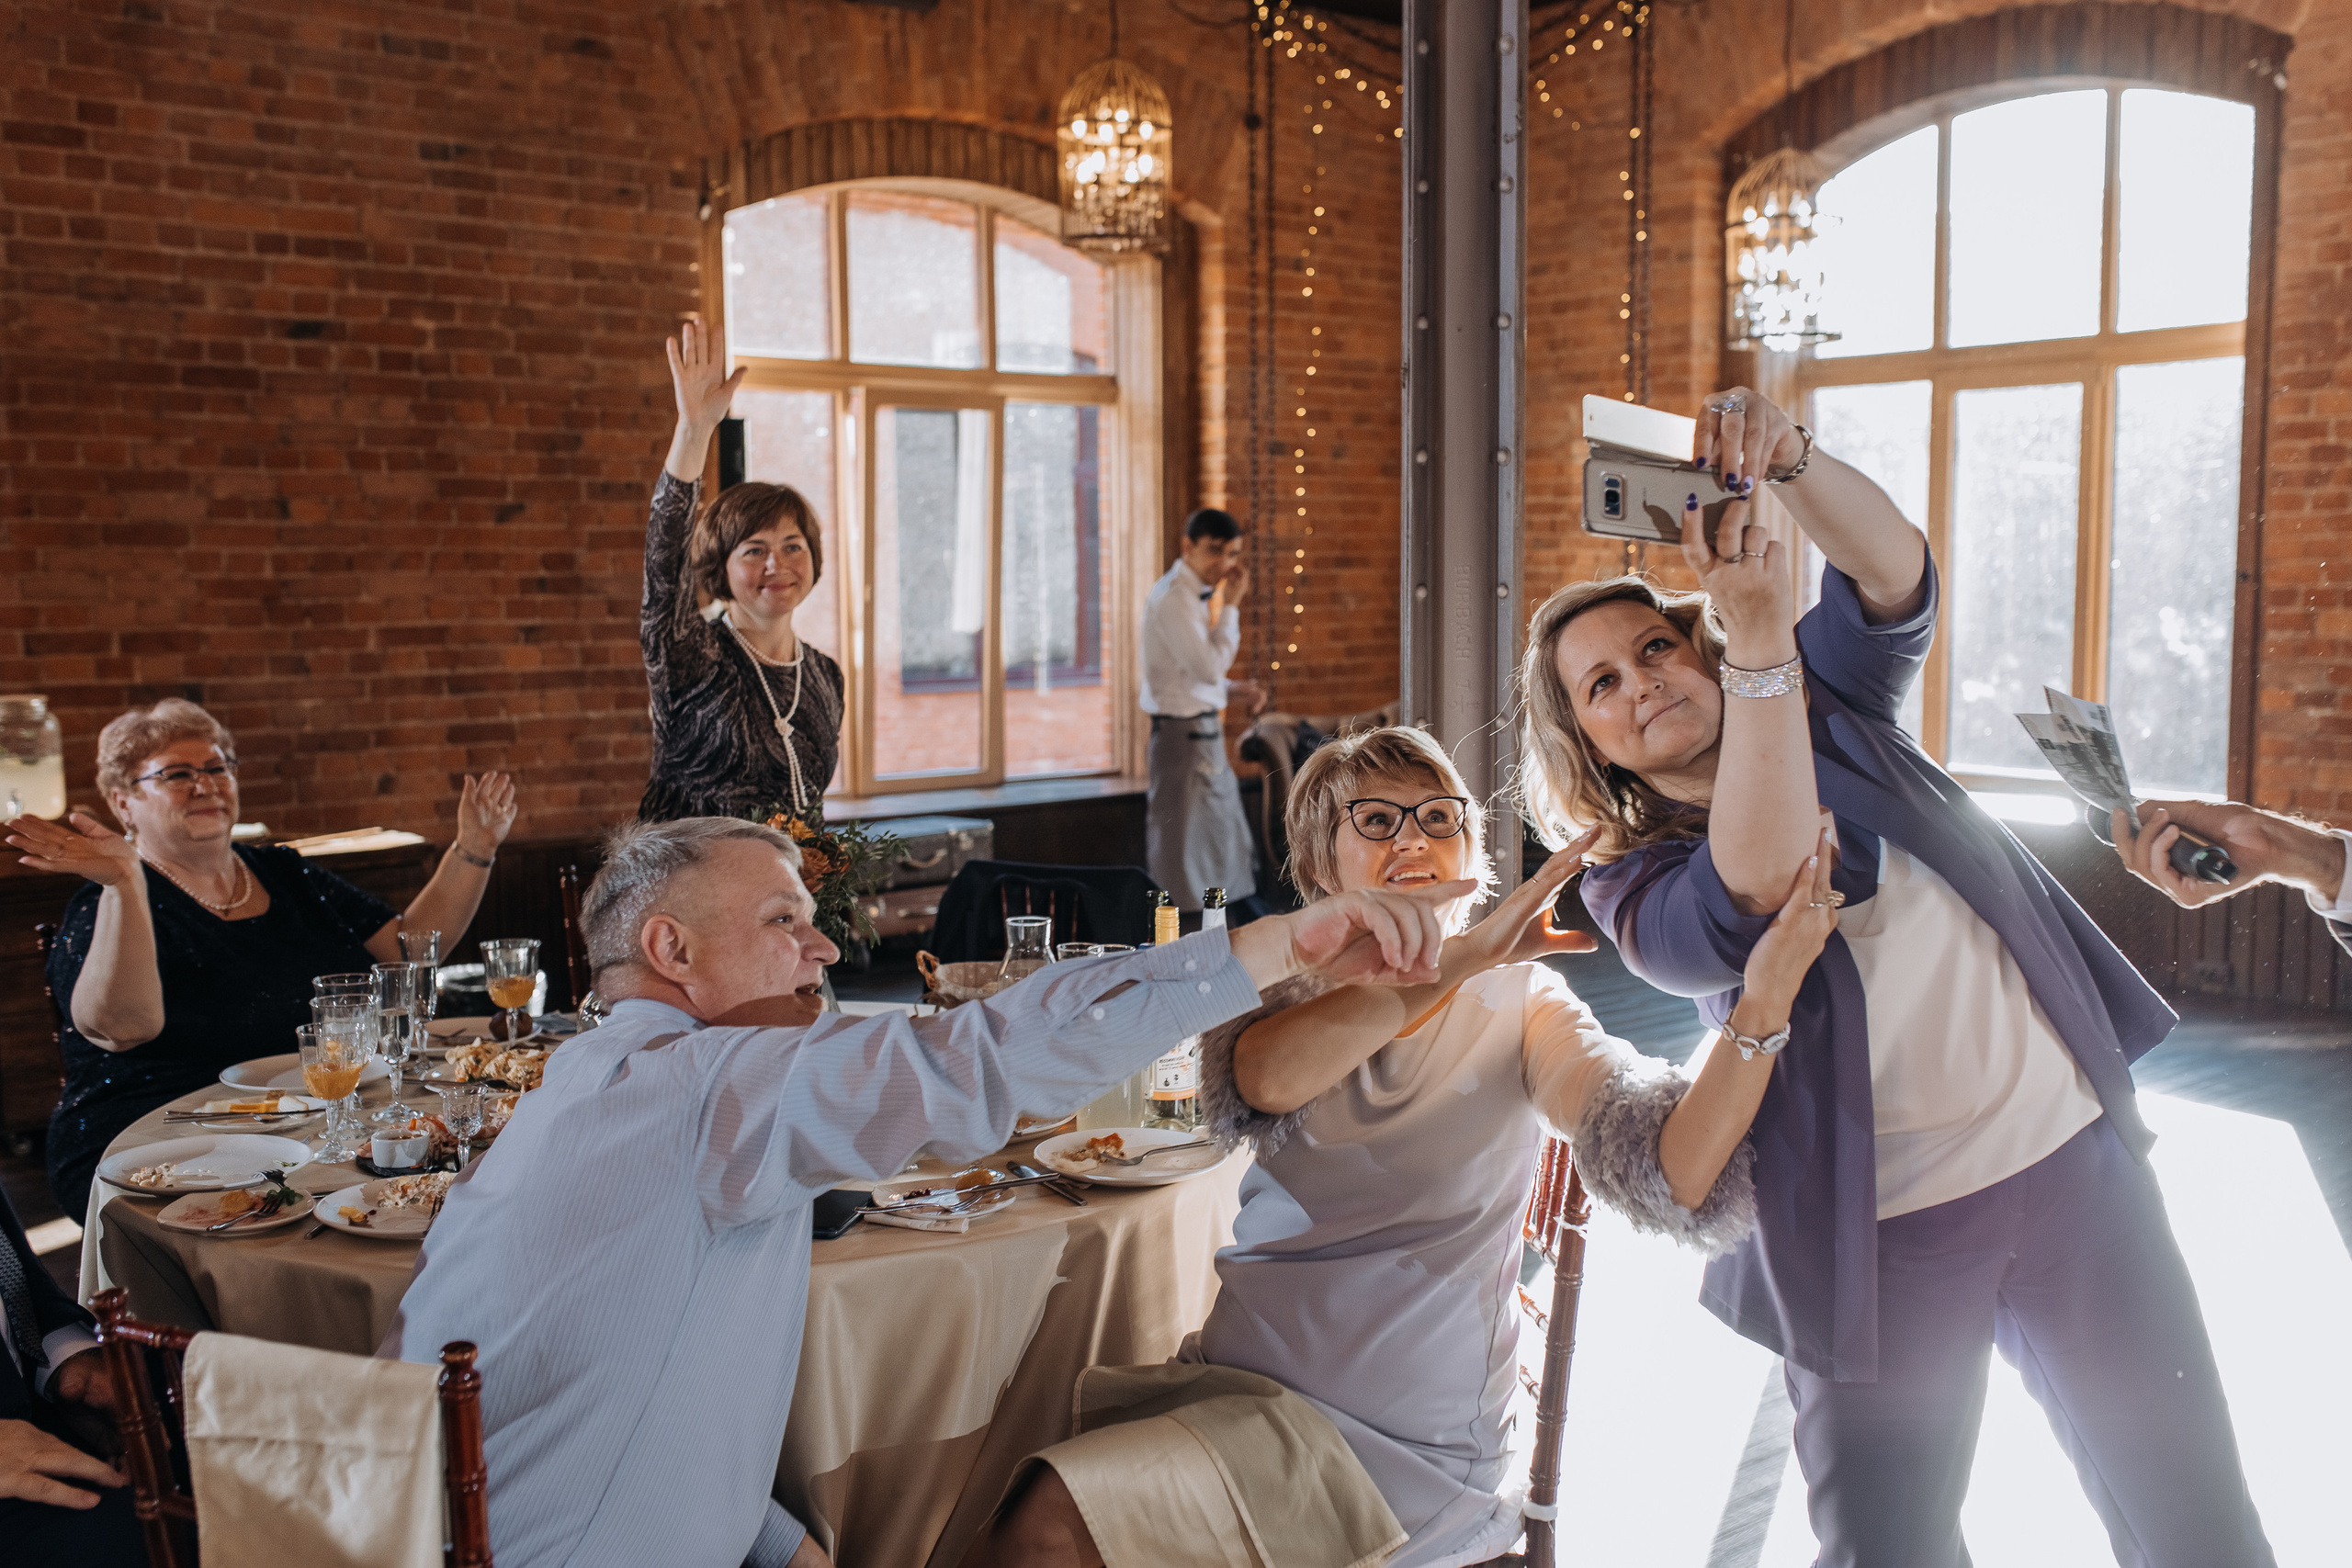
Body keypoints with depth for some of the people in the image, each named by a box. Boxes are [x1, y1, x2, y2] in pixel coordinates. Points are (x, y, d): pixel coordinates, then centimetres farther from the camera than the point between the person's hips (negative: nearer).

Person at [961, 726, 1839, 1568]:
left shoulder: (1517, 1006, -2)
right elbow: (1257, 1083, -21)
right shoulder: (1285, 988, 5)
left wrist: (1762, 1005, -36)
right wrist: (1463, 956, -33)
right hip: (1235, 1377, 4)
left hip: (1397, 1443, -4)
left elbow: (1670, 1178, -18)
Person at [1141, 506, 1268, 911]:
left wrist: (1236, 689, 7)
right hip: (1184, 736, -10)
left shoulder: (1198, 594, 14)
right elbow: (1210, 666, -23)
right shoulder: (1173, 597, -18)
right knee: (1184, 850, -5)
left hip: (1206, 733, 10)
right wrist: (1231, 606, -16)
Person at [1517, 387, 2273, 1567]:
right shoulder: (1632, 889, -4)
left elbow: (1890, 574, -10)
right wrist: (1759, 646, -32)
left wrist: (1789, 460, -29)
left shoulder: (1827, 708, 8)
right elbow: (1762, 897, -26)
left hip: (2073, 1152, 3)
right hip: (1878, 1234, -2)